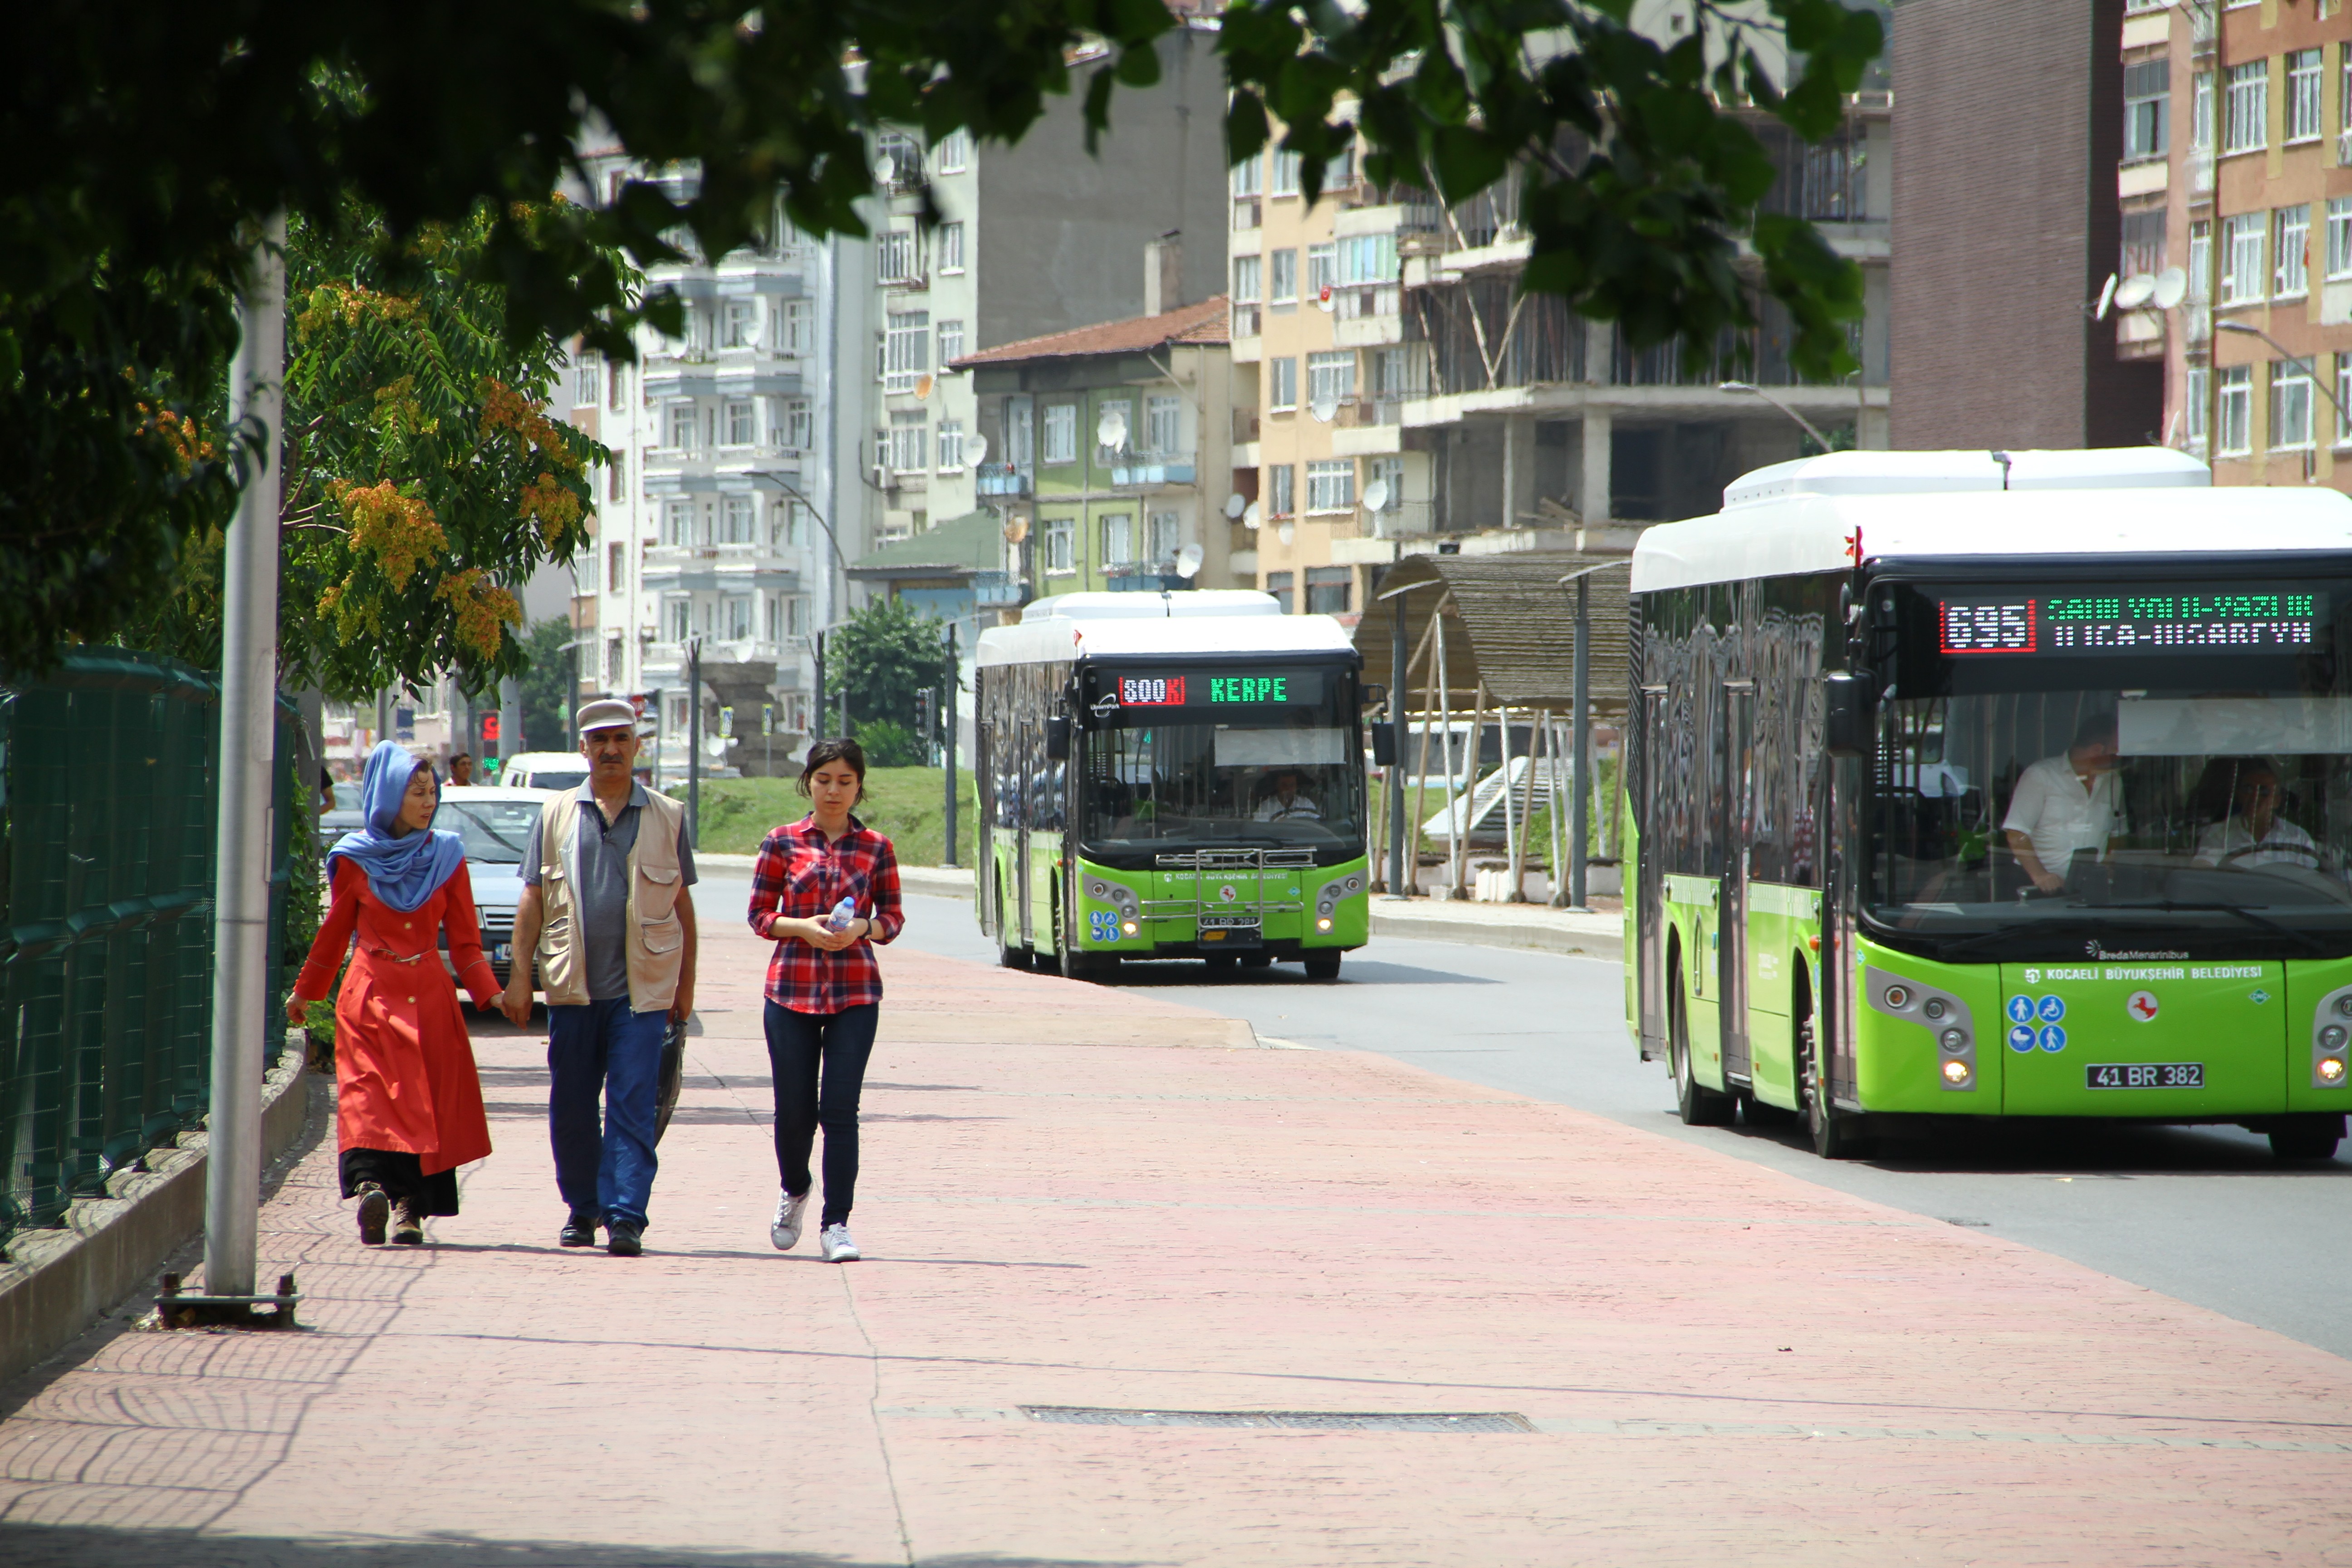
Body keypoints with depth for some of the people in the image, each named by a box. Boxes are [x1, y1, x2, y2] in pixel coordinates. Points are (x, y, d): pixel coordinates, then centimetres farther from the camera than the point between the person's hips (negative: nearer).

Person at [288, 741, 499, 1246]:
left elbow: (465, 941, 6)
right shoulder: (356, 858, 3)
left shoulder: (447, 857, 6)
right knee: (368, 1093, -16)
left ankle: (411, 1209, -6)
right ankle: (372, 1184, -31)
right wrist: (305, 992, 22)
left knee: (424, 1101, -5)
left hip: (429, 997, 1)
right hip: (370, 994, -1)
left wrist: (491, 994, -7)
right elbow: (335, 932, 15)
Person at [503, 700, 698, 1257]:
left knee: (633, 1106, -8)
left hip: (641, 987, -2)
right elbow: (533, 899, 9)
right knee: (571, 1106, 7)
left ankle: (625, 1216, -10)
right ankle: (582, 1209, 21)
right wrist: (519, 973, 1)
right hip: (572, 983, 2)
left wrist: (686, 982, 8)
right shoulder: (557, 815, 9)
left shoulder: (667, 817, 7)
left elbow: (683, 902, 10)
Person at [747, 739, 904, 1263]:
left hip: (855, 991, 0)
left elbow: (893, 918, 9)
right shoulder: (782, 843, 3)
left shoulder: (876, 848, 6)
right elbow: (759, 915, 4)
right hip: (792, 988, 0)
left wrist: (862, 928, -12)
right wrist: (804, 927, -14)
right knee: (794, 1108, 4)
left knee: (840, 1109, -8)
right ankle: (795, 1190, 34)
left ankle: (836, 1224, -3)